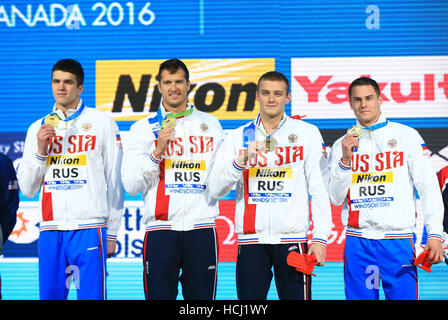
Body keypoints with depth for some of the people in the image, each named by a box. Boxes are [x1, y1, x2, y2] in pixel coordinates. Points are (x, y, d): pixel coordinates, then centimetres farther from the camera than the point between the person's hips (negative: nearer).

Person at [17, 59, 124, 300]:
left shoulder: (101, 122, 5)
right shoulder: (37, 129, 14)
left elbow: (115, 181, 5)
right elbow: (27, 190, 12)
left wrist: (112, 232, 2)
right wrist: (40, 150, -3)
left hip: (89, 228, -3)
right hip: (50, 230, 3)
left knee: (91, 295, -8)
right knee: (49, 295, 1)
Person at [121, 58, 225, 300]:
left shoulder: (210, 124, 13)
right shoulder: (143, 128, 7)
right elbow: (131, 186, -2)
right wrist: (157, 152, -12)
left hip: (201, 229, 1)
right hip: (160, 229, -1)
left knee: (202, 296, 0)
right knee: (159, 294, -3)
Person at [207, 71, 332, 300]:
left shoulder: (307, 134, 6)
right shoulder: (237, 137, 9)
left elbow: (319, 189, 3)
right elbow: (215, 191, 2)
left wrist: (320, 237, -5)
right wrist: (241, 161, -15)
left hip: (292, 238, -1)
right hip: (251, 239, 1)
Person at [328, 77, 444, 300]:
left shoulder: (407, 136, 5)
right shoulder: (342, 145, 11)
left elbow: (428, 187, 1)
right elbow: (335, 198, 5)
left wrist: (434, 234, -8)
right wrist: (345, 160, -8)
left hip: (398, 239, -2)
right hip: (358, 242, 2)